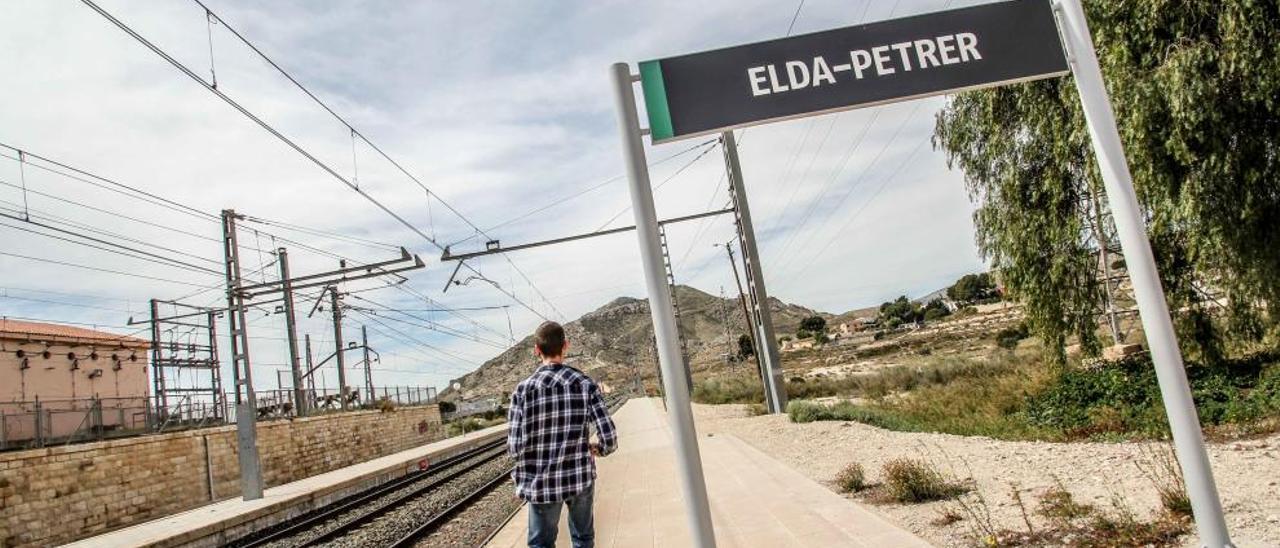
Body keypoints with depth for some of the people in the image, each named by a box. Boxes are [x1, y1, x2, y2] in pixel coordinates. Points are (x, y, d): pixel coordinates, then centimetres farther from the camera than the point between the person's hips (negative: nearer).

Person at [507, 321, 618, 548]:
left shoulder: (523, 389, -10)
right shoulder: (585, 383, -7)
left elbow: (515, 447, -14)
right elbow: (609, 437, -12)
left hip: (541, 482, -1)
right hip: (581, 477, 1)